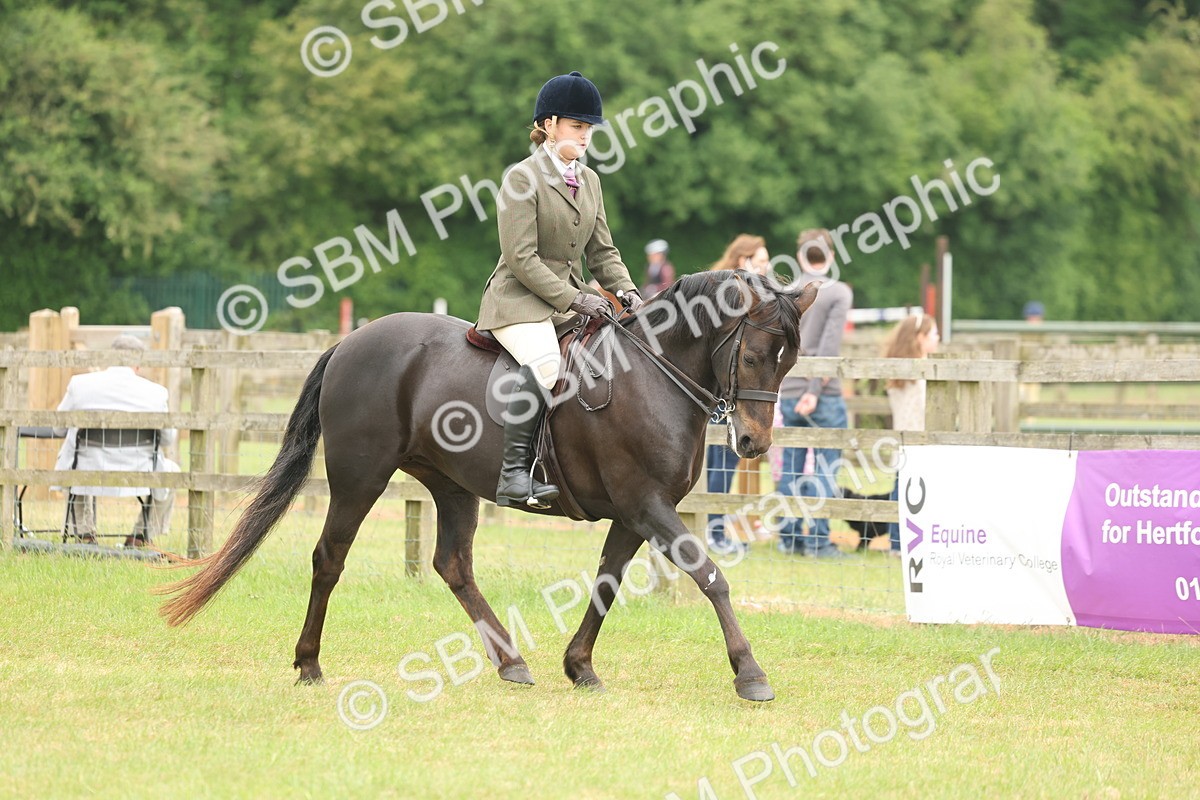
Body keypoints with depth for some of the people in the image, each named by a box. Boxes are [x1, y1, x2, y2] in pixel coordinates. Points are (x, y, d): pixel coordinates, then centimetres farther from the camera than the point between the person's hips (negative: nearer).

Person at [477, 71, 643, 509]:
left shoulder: (589, 181, 16)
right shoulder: (522, 179, -8)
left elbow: (602, 251, 19)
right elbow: (521, 258, -15)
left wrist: (625, 291, -1)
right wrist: (573, 298, -20)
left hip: (572, 298, 8)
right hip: (519, 301, -8)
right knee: (545, 363, -37)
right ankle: (514, 472, -37)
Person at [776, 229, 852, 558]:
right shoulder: (838, 292, -5)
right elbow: (830, 344, -14)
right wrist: (816, 390, -15)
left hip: (788, 392, 4)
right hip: (824, 395, -4)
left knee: (791, 466, 12)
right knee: (825, 466, 0)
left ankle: (789, 537, 14)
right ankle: (818, 539, -3)